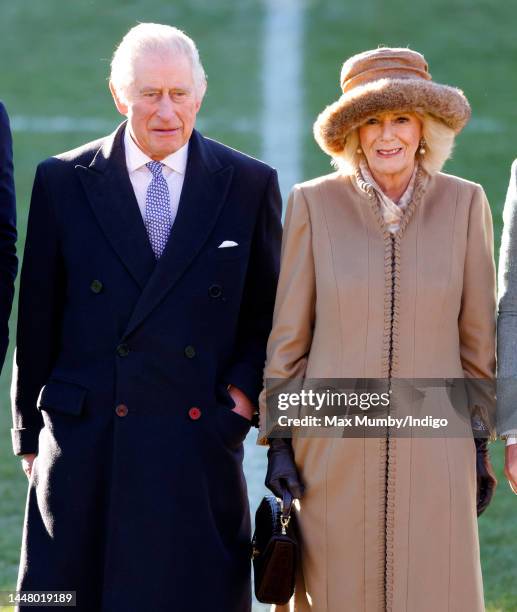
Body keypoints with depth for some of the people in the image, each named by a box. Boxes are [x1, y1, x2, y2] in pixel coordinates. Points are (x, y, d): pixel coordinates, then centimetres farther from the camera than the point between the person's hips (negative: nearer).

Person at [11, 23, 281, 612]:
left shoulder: (250, 184, 6)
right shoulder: (63, 182, 5)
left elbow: (270, 311, 13)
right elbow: (37, 321, 9)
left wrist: (244, 391, -2)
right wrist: (30, 435, 9)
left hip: (202, 445, 0)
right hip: (87, 442, 0)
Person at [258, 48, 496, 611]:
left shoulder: (464, 204, 1)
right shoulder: (314, 204, -2)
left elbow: (476, 335, 6)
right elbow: (288, 333, 3)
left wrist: (480, 445, 7)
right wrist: (278, 442, 0)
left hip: (432, 446, 0)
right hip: (336, 450, 0)